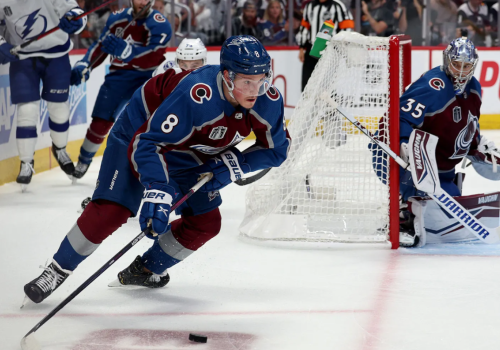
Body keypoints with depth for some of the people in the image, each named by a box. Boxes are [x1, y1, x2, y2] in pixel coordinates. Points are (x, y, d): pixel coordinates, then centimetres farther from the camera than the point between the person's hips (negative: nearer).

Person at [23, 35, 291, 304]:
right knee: (111, 212, -17)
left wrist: (234, 165, -23)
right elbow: (145, 144, -40)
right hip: (139, 133, -6)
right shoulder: (196, 96, -42)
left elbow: (276, 148, -9)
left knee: (206, 222, 1)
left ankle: (145, 270, 22)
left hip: (190, 155, 6)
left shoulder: (267, 99, -25)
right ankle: (57, 271, 1)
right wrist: (157, 192, -51)